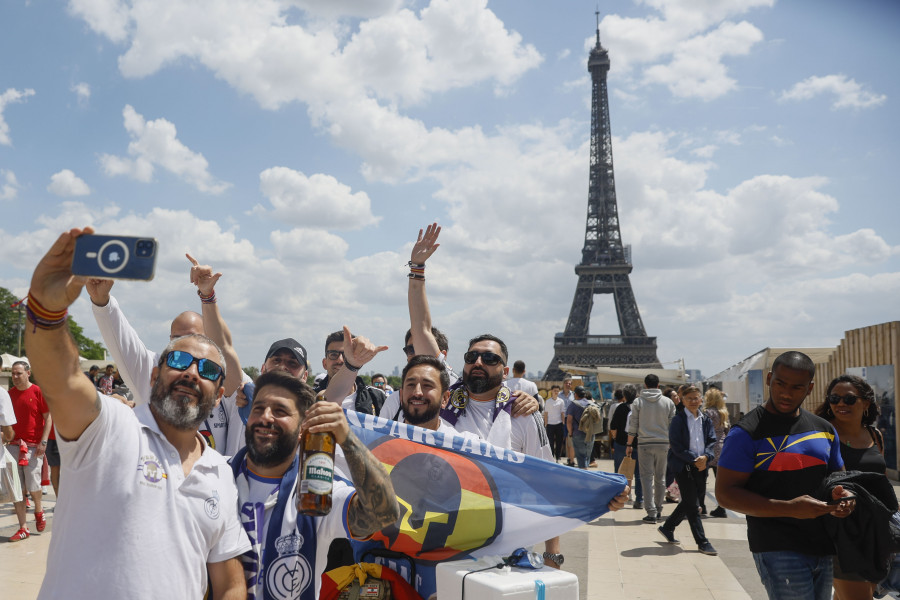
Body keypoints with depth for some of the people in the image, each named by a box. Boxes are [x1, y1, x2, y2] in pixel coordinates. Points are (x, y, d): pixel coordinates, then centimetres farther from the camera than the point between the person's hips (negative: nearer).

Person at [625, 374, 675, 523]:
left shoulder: (638, 402, 0)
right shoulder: (668, 402, 5)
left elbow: (633, 425, 0)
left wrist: (629, 445, 8)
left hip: (645, 444, -2)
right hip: (663, 444, 2)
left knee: (647, 477, -1)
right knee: (660, 478, 12)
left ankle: (651, 512, -8)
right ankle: (658, 511, 19)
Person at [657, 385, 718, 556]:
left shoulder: (706, 420, 10)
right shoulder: (678, 420, -6)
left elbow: (712, 441, 7)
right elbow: (676, 446, -10)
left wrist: (705, 457, -12)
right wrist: (694, 460, -16)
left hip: (701, 466, 6)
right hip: (683, 466, -6)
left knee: (689, 502, 13)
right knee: (692, 504, -3)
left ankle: (667, 527, 31)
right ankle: (702, 542, 3)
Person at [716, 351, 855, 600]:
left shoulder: (825, 430, 11)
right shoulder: (747, 433, -10)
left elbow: (838, 477, 23)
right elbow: (725, 493, -14)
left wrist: (842, 495, -2)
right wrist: (789, 508, -23)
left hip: (824, 549, 7)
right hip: (778, 550, -7)